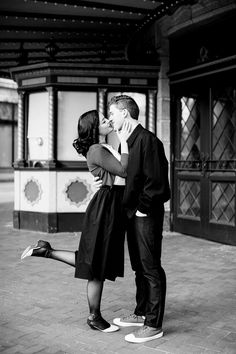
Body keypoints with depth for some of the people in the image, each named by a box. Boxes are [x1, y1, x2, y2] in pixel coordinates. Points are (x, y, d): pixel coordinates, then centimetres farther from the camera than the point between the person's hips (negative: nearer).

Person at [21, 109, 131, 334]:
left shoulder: (104, 149, 16)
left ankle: (46, 251, 19)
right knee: (98, 264, 0)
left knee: (92, 260, 15)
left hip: (113, 205, 10)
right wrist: (124, 142, -16)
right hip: (105, 207, -10)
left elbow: (119, 173, 14)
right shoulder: (96, 150, -15)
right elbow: (124, 171, -22)